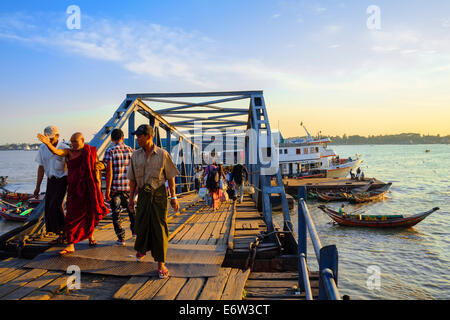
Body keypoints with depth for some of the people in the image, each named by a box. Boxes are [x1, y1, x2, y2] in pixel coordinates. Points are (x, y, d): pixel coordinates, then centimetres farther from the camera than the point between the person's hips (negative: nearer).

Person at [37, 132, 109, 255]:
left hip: (88, 188, -1)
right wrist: (47, 143, -38)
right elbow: (56, 151, -17)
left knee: (89, 214, 10)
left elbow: (96, 171, 2)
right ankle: (71, 246, 7)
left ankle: (90, 236, 32)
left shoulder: (91, 153, 0)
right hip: (74, 188, 1)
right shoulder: (69, 152, 2)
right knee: (73, 215, 0)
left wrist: (98, 190, -1)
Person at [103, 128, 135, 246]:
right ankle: (135, 230, 35)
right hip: (128, 186, 3)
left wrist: (107, 189, -10)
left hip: (115, 187, -3)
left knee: (116, 212, 7)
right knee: (131, 209, 24)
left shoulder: (110, 151, -7)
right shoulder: (131, 150, 2)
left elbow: (109, 171, -13)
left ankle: (121, 238, 9)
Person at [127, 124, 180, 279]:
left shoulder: (163, 154, -5)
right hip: (143, 195, 3)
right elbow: (133, 179, 10)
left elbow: (170, 177, -2)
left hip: (159, 194, -3)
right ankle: (141, 249, 42)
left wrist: (174, 197, -3)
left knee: (159, 228, -3)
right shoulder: (135, 156, 5)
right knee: (141, 225, 9)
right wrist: (131, 198, 8)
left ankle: (161, 263, 6)